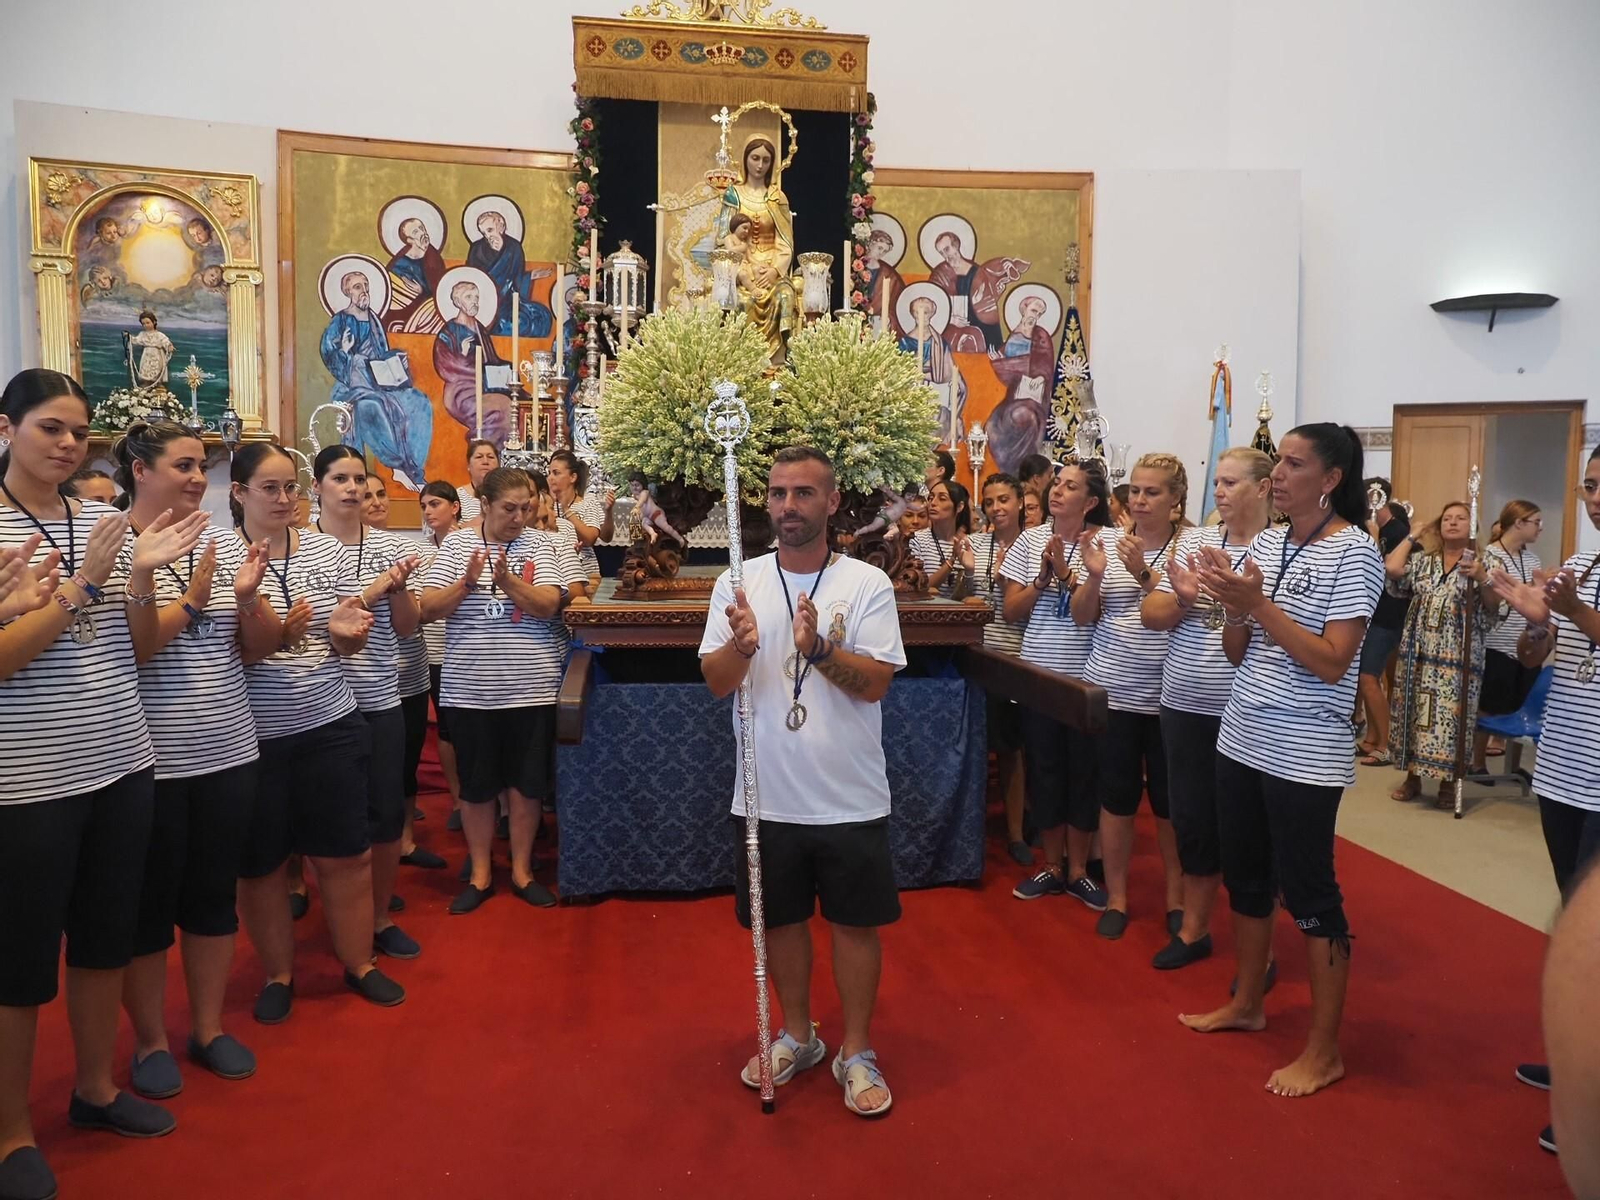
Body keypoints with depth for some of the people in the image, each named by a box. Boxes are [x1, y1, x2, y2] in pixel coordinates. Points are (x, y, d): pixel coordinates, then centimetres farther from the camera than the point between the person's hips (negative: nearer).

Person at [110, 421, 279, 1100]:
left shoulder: (222, 545, 6)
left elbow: (260, 647, 7)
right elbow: (127, 648, -16)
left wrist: (247, 596, -11)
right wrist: (191, 598, -21)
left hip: (228, 754, 5)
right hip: (150, 762, -5)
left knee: (215, 895, 14)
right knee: (150, 903, 9)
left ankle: (209, 1027, 30)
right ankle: (151, 1041, 26)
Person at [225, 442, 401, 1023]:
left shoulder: (327, 548, 4)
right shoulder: (216, 554, -8)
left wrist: (346, 631, -12)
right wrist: (272, 636, -24)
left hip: (333, 727, 3)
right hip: (256, 735, -3)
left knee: (347, 853, 11)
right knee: (262, 862, 12)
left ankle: (359, 963, 29)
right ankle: (277, 974, 31)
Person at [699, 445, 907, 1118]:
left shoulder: (867, 584, -5)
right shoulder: (737, 585, 1)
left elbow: (875, 683, -11)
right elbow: (716, 683, -4)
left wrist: (819, 646, -28)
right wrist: (741, 645, -25)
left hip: (850, 799, -2)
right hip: (768, 796, 2)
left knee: (856, 922, 9)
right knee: (781, 919, 16)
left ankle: (856, 1053, 27)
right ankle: (796, 1037, 37)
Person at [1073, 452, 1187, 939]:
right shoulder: (1109, 540, 1)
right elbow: (1081, 617, 2)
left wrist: (1143, 572, -25)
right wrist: (1094, 574, -16)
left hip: (1167, 696, -2)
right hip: (1112, 691, 2)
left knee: (1169, 799, 10)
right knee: (1117, 795, 9)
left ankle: (1176, 896, 28)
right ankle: (1116, 897, 24)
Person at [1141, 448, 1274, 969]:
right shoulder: (1193, 539, 6)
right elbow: (1151, 615, 5)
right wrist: (1183, 599, -14)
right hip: (1186, 706, 5)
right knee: (1192, 819, 15)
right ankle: (1193, 930, 32)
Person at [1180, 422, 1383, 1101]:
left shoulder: (1354, 551, -12)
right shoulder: (1265, 543, 7)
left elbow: (1331, 664, -18)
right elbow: (1237, 653, 8)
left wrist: (1258, 602, -22)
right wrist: (1230, 603, -12)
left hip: (1305, 753, -7)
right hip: (1242, 738, 7)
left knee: (1309, 896, 2)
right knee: (1245, 879, 18)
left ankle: (1324, 1051, 17)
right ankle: (1246, 1003, 36)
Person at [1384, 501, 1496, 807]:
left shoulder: (1481, 562, 3)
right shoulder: (1422, 559, 11)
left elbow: (1493, 608, -5)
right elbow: (1392, 568, -8)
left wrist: (1482, 578, -23)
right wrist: (1412, 536, 6)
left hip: (1458, 655, -3)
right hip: (1419, 652, 3)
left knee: (1450, 718, -3)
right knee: (1415, 714, 6)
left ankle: (1447, 784, 11)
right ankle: (1412, 778, 18)